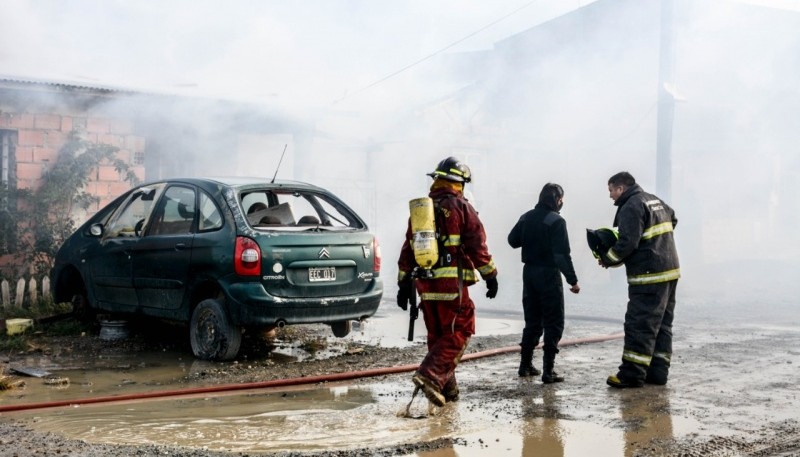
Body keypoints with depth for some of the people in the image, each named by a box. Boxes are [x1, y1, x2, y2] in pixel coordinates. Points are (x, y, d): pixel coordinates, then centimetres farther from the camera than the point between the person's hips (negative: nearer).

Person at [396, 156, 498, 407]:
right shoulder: (461, 207, -3)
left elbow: (407, 249, 16)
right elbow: (477, 245, -7)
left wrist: (404, 283, 20)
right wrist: (491, 276, 1)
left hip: (425, 284, 6)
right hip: (452, 284, -6)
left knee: (438, 335, 15)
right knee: (458, 334, -1)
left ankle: (447, 388, 19)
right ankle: (430, 375, -18)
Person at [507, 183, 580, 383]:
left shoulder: (526, 217, 5)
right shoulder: (556, 221, -15)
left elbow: (513, 240, 12)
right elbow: (562, 254, -20)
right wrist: (573, 280, -16)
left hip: (529, 272, 7)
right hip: (549, 274, -7)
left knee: (532, 321, 18)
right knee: (553, 323, 0)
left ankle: (525, 365, 23)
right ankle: (548, 371, -4)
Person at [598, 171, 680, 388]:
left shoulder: (631, 207, -14)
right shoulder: (655, 200, 17)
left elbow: (627, 243, -21)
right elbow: (672, 219, 32)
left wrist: (607, 259, -7)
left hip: (648, 275, -10)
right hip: (669, 272, 10)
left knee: (639, 324, -7)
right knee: (662, 325, 11)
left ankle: (632, 374, -6)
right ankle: (657, 372, 14)